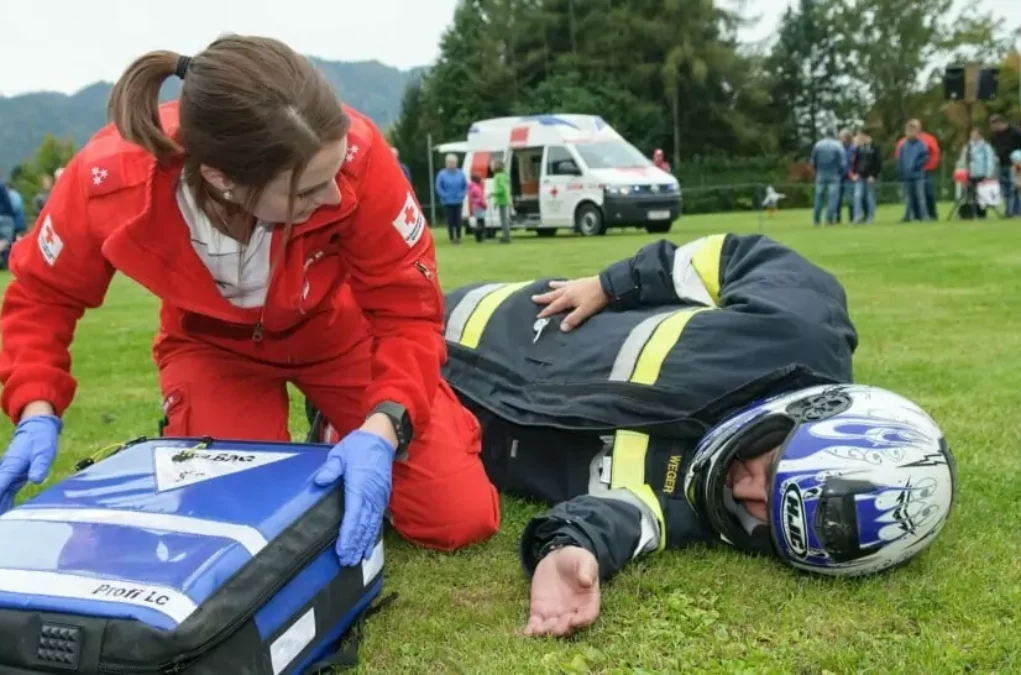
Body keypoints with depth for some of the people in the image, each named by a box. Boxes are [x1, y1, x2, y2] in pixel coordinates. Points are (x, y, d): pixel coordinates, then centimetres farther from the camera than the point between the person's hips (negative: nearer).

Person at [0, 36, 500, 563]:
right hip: (214, 345, 1)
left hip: (338, 329, 0)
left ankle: (345, 424, 23)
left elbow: (406, 305, -27)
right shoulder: (109, 182, -33)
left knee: (462, 517, -5)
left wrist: (382, 428, -42)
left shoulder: (353, 152, -38)